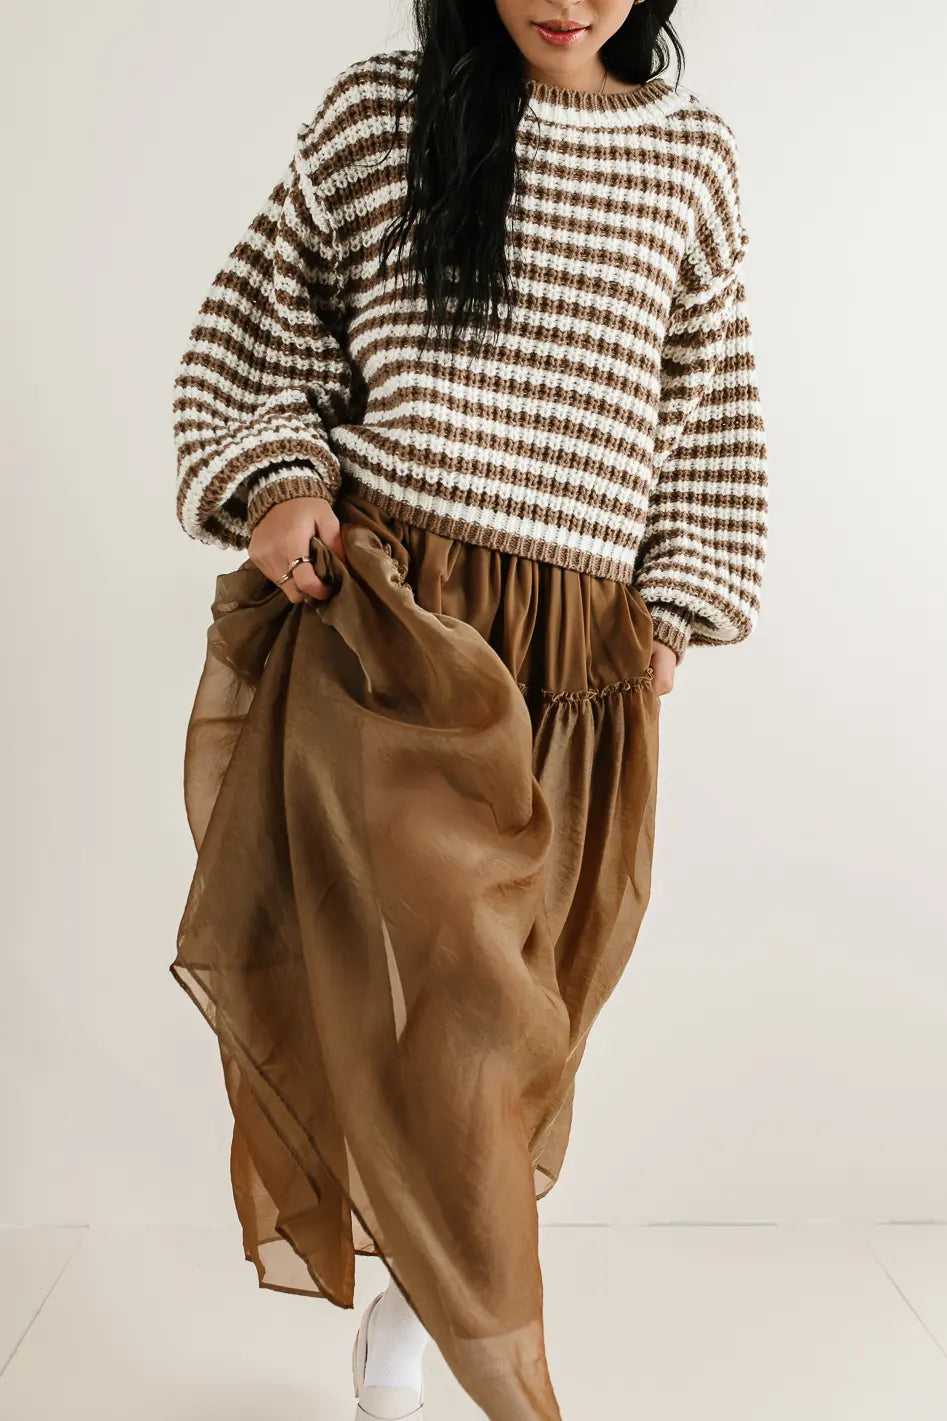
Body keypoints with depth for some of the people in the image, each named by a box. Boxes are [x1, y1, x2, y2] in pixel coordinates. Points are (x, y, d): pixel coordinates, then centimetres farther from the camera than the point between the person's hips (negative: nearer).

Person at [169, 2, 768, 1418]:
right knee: (446, 999, -11)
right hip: (381, 622, -2)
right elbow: (256, 336, 13)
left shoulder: (694, 153, 13)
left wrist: (675, 606, 10)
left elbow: (711, 410, 17)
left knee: (523, 1001, 9)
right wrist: (277, 482, -4)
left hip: (583, 661, 3)